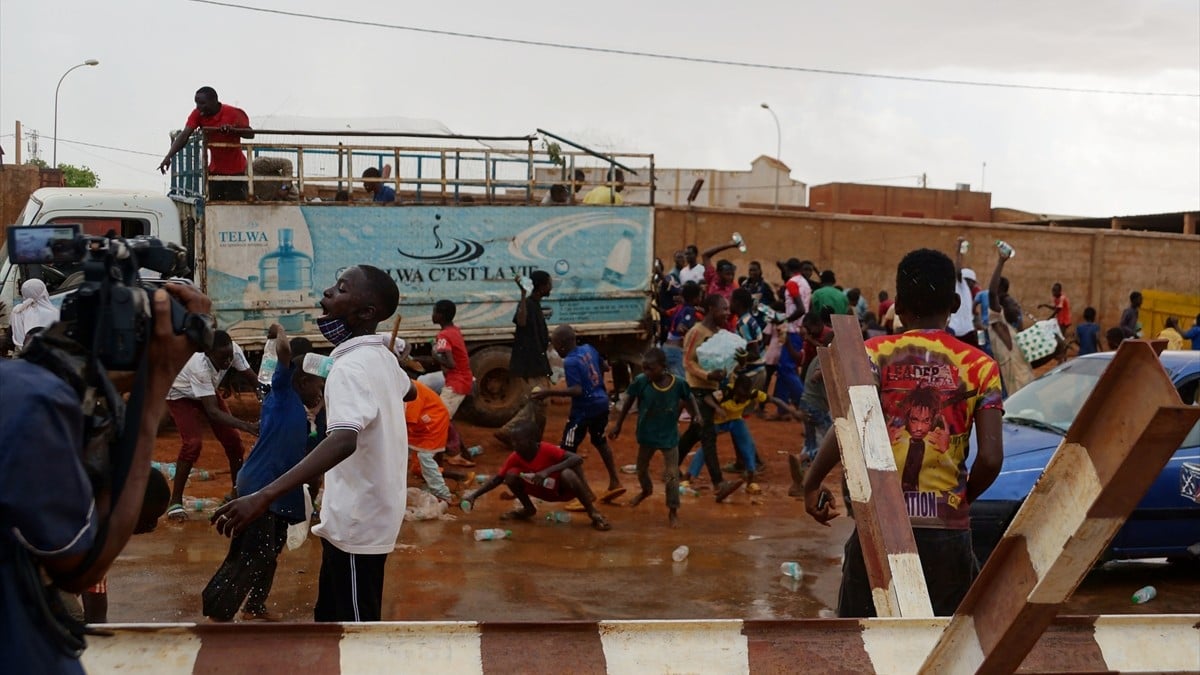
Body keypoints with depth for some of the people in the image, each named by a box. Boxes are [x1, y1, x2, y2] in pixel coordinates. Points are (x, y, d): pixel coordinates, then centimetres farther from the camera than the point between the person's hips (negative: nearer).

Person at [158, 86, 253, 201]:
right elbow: (184, 135, -16)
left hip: (235, 170, -4)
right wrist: (169, 156, -29)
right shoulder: (197, 114, -7)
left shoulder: (233, 113, -16)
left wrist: (232, 129, -36)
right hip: (214, 169, 5)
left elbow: (250, 133, -16)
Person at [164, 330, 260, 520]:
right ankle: (175, 502, -11)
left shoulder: (233, 350, -30)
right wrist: (247, 426, -53)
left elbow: (254, 379, -19)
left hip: (208, 392, 6)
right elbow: (212, 412, -44)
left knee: (232, 440, -2)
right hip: (181, 395, -6)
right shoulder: (199, 367, -44)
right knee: (193, 443, -22)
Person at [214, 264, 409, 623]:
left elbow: (344, 441, -42)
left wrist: (264, 496, -50)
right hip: (363, 515, 10)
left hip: (355, 524, -10)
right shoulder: (382, 355, 6)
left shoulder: (351, 366, -23)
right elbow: (407, 390, 29)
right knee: (329, 618, 19)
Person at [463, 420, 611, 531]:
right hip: (543, 491, 5)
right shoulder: (515, 457, -14)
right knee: (511, 475, -18)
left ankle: (593, 513, -24)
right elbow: (498, 478, -6)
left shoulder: (547, 449, -28)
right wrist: (474, 494, -17)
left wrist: (548, 470, -42)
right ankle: (528, 509, 8)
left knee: (567, 474, -41)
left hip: (562, 488, -5)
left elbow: (578, 459, -36)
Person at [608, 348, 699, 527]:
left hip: (669, 436, -2)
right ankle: (646, 490, 56)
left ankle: (673, 511, 18)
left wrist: (696, 414, -16)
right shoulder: (640, 382, -21)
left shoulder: (678, 384, -22)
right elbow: (629, 401, -5)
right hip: (647, 435, 2)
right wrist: (617, 425, 1)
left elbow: (688, 398, -1)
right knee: (641, 469, 24)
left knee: (672, 475, 0)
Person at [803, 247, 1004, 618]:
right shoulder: (979, 366, 3)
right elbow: (991, 458, -6)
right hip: (948, 530, 1)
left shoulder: (876, 353, 0)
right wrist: (963, 497, 13)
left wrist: (811, 484, -3)